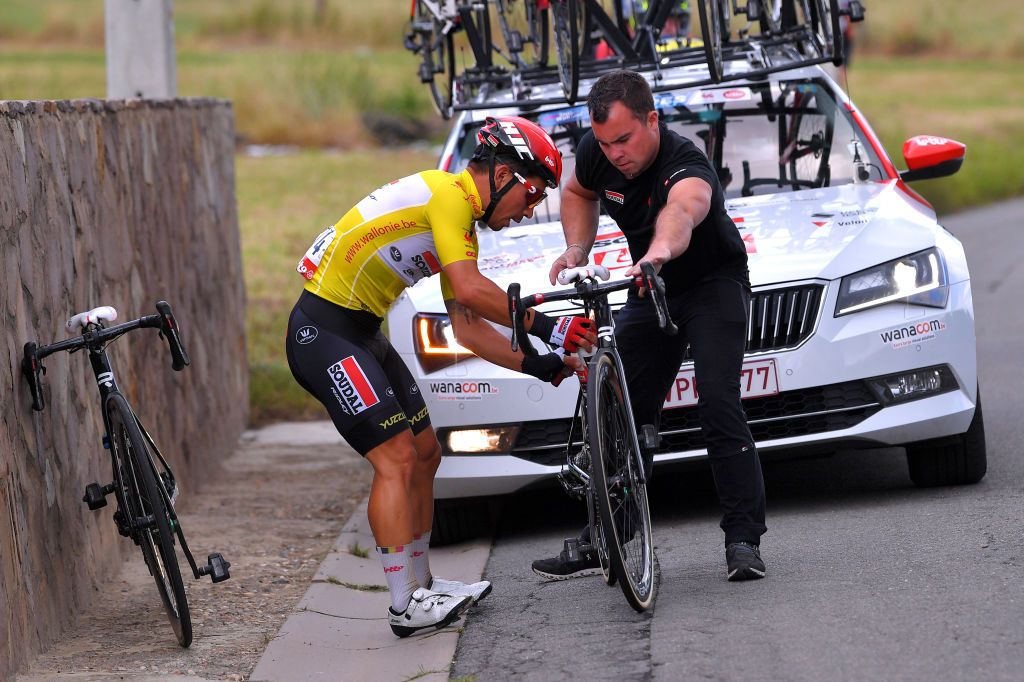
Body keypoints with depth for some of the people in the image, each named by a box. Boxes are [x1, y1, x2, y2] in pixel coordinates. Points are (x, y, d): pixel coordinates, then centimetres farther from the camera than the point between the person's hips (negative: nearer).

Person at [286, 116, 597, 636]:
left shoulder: (463, 224, 16)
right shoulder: (447, 194, -15)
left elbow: (466, 326, 14)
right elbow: (470, 289, -26)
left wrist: (537, 366, 7)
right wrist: (546, 328, -19)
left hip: (360, 334, 11)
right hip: (324, 333, -11)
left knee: (424, 454, 13)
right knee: (397, 459, -13)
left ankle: (421, 585, 23)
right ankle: (407, 607, -10)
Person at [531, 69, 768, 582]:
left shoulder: (686, 167, -36)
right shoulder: (597, 154, -14)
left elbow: (682, 210, -61)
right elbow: (578, 193, 10)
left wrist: (661, 250, -83)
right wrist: (576, 251, -8)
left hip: (713, 284, -6)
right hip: (650, 289, 6)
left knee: (718, 406, -22)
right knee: (624, 413, 5)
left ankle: (744, 539, -18)